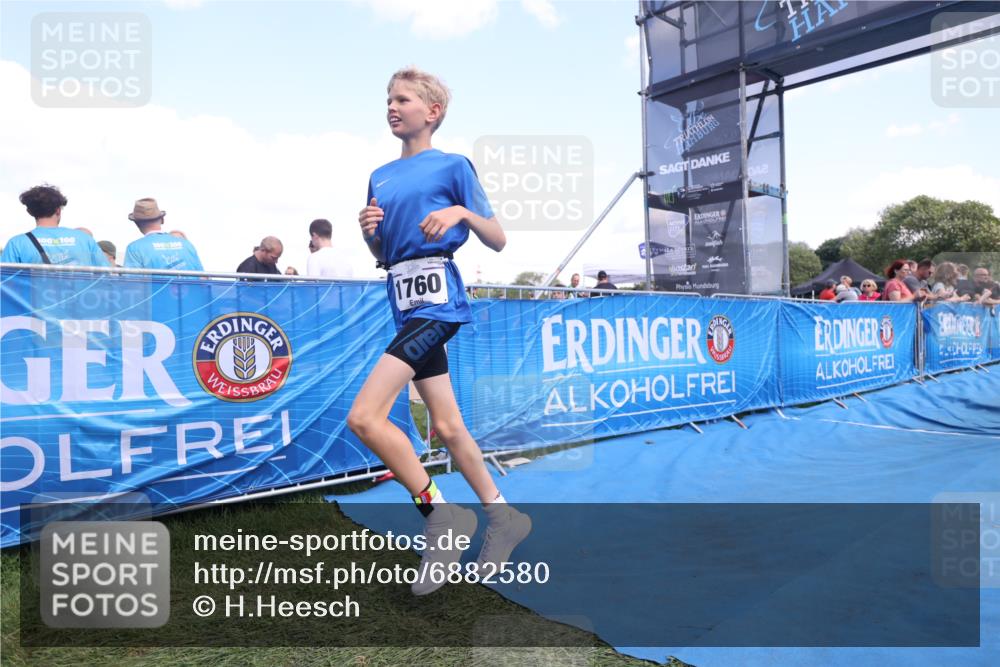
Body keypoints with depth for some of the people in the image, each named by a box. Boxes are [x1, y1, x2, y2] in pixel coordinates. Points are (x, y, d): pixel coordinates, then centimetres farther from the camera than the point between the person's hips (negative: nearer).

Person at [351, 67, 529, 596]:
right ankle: (502, 517, 27)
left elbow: (498, 241, -1)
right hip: (404, 303, 8)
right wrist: (369, 230, 1)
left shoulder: (452, 166, 0)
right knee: (446, 427, 11)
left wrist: (462, 212, -18)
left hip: (436, 298, -8)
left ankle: (441, 515, -2)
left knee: (364, 416, -18)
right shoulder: (379, 177, 19)